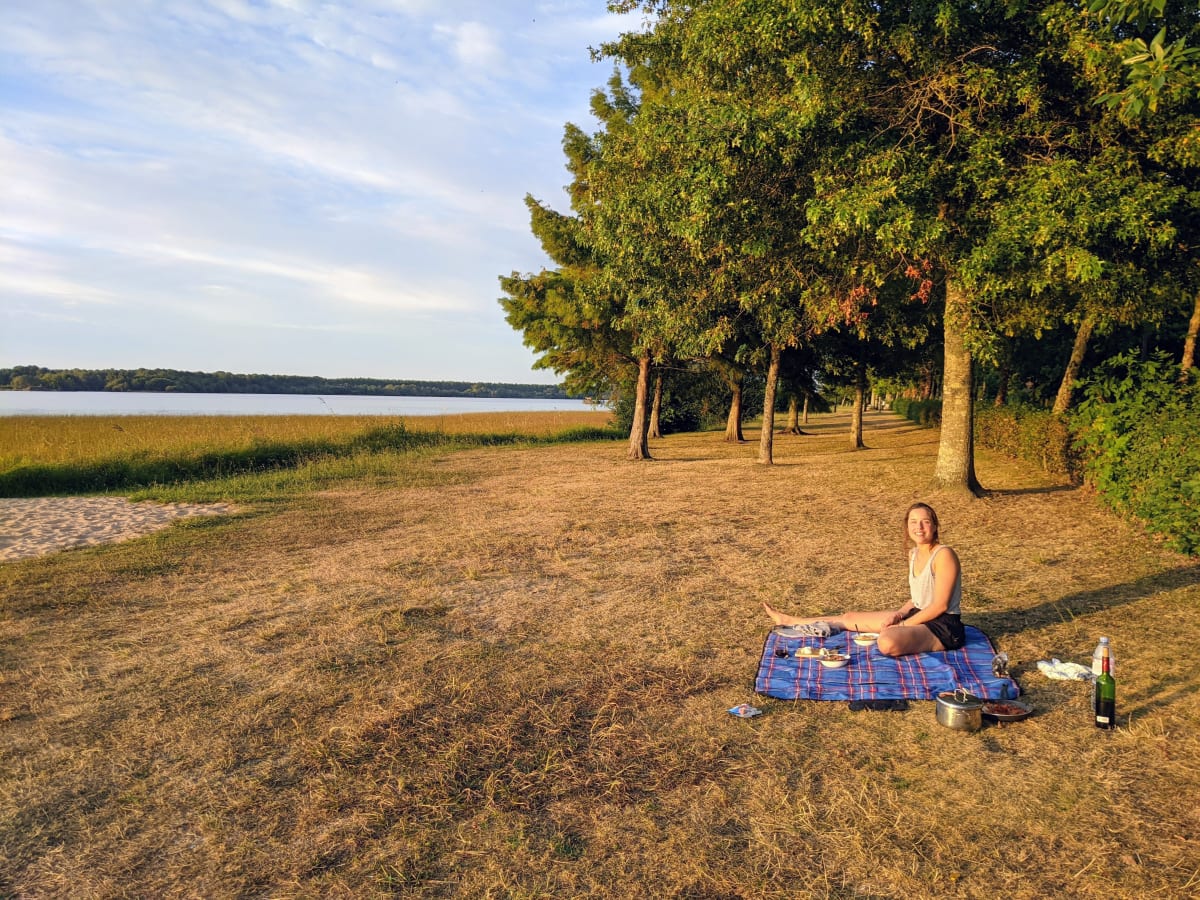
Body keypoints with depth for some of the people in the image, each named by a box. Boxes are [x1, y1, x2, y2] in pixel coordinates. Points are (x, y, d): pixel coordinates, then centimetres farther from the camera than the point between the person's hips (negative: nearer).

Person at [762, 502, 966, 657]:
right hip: (919, 615, 9)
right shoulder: (914, 553, 8)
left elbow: (940, 605, -19)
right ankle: (788, 621, 26)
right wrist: (899, 614, -2)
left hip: (943, 626, -9)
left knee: (887, 643, -38)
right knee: (851, 617, 12)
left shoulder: (944, 555, -18)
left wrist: (903, 624, -15)